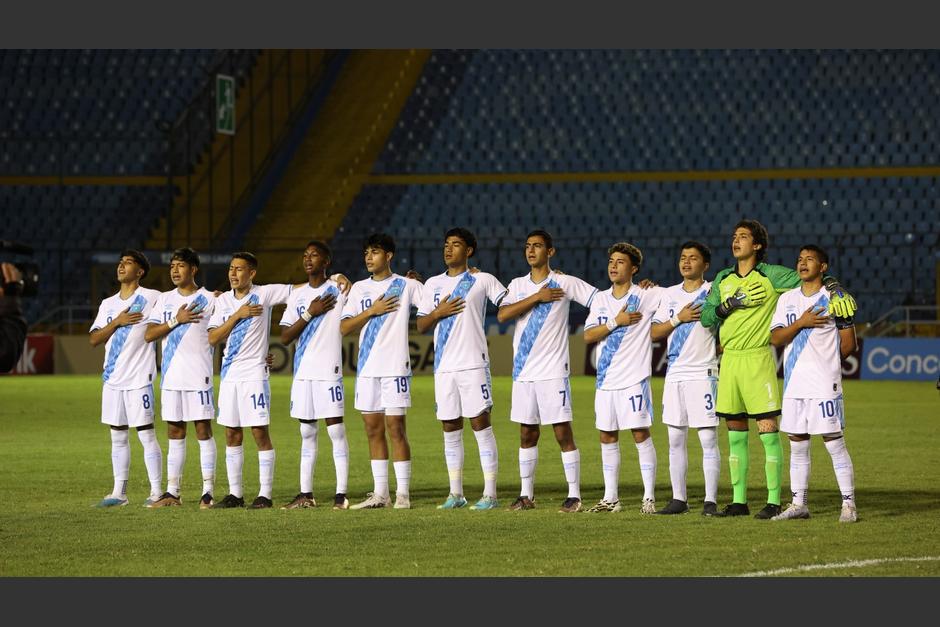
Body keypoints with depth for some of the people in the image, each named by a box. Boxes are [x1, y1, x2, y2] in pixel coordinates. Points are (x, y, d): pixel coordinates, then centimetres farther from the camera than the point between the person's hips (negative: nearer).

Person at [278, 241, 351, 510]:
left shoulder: (339, 290, -1)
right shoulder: (297, 295, 12)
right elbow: (285, 337, 6)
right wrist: (310, 313, -6)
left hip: (329, 370, -5)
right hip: (303, 372, 5)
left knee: (336, 430, -7)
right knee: (307, 433, 10)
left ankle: (341, 494, -6)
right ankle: (306, 494, 14)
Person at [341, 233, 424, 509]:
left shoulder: (407, 286, 0)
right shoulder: (359, 288, 12)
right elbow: (344, 328, 4)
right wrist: (372, 311, -6)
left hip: (395, 367, -5)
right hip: (367, 368, 5)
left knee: (395, 428, -6)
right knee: (373, 429, 6)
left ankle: (403, 493, -3)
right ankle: (380, 494, 12)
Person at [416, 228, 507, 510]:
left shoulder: (483, 280, 2)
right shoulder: (433, 284, 14)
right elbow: (421, 326, 13)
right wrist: (438, 312, -5)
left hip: (473, 364, -4)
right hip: (444, 367, 5)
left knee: (481, 425, -6)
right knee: (450, 430, 7)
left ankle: (490, 494, -5)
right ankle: (456, 493, 15)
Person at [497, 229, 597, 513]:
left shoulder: (565, 283, -1)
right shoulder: (518, 285, 10)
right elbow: (502, 315, -6)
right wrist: (537, 298, -12)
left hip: (553, 371, -4)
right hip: (523, 370, 4)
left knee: (562, 431, -5)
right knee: (527, 434, 9)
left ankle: (574, 495, -2)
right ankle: (526, 494, 16)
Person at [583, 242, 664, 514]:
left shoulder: (647, 296, -3)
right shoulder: (601, 299, 11)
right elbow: (588, 336, 1)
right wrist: (616, 322, -8)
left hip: (634, 379, -5)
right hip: (606, 379, 5)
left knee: (641, 434, -6)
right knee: (607, 437, 8)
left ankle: (649, 497, -2)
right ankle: (610, 498, 14)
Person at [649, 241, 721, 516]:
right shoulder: (670, 294, 12)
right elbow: (655, 332, 7)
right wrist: (679, 318, -6)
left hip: (703, 374, -5)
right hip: (675, 374, 5)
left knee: (708, 439, -6)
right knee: (675, 439, 6)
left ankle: (710, 501, -5)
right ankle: (679, 499, 11)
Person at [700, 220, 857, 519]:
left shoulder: (771, 275, -2)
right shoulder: (723, 279, 13)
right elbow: (706, 317, 8)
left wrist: (836, 289, -24)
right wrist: (732, 303, -7)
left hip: (758, 359, -5)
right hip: (729, 359, 5)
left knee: (768, 431, -8)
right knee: (735, 434, 8)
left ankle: (774, 502, -5)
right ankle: (739, 500, 15)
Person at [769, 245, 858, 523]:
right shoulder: (787, 299, 12)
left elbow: (849, 343, 2)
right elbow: (775, 338, 3)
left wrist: (825, 361, 9)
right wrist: (801, 323, -10)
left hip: (824, 385, -5)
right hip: (794, 384, 5)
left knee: (834, 443, -6)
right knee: (797, 445, 8)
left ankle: (848, 504, -3)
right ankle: (798, 504, 14)